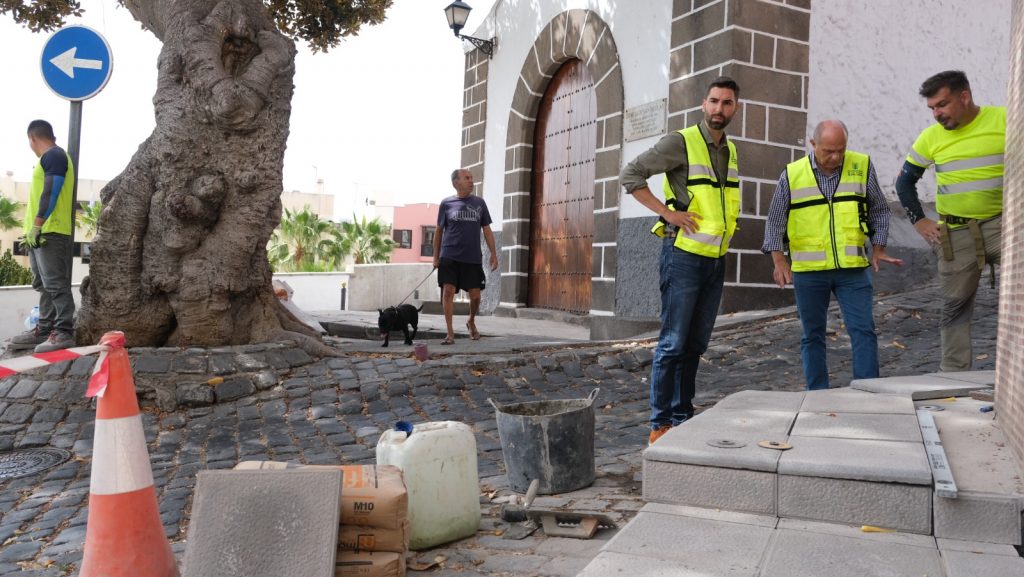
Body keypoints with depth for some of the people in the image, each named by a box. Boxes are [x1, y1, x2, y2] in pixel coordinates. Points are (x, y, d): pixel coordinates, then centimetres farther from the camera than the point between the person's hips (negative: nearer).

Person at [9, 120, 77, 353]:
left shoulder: (53, 155, -9)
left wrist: (37, 225, -22)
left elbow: (50, 193, -18)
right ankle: (44, 329, 17)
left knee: (56, 284, -10)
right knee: (44, 285, 12)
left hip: (50, 232, -10)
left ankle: (64, 331, -10)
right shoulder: (51, 157, 22)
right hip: (41, 232, 10)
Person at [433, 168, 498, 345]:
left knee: (475, 295, 3)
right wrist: (436, 256, 6)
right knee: (448, 292, -11)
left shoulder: (479, 203, 9)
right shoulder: (446, 204, 4)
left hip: (473, 258, 2)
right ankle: (450, 332, -2)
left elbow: (487, 230, 12)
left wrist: (493, 254, 6)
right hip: (449, 256, -2)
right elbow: (439, 231, 9)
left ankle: (471, 322, 32)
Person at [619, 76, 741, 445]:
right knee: (673, 343, -4)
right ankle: (660, 424, 4)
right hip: (683, 256, -7)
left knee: (696, 344, 12)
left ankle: (683, 416, 22)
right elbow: (630, 175, -13)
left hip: (716, 260, 7)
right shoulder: (681, 142, -8)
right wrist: (667, 212, -17)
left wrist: (725, 229, 14)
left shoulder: (729, 150, 15)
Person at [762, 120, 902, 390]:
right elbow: (775, 221, 4)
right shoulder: (792, 174, -1)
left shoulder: (862, 166, 2)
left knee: (863, 331, -3)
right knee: (813, 336, 7)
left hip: (853, 269, 1)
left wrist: (878, 249, 6)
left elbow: (879, 210, 13)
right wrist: (778, 260, -6)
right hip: (808, 270, 0)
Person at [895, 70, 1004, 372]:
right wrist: (919, 222, 7)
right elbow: (904, 182, 14)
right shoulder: (931, 137, 2)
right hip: (955, 232, 2)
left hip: (1001, 222, -2)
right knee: (955, 306, 7)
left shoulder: (1004, 120, -4)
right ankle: (954, 374, 17)